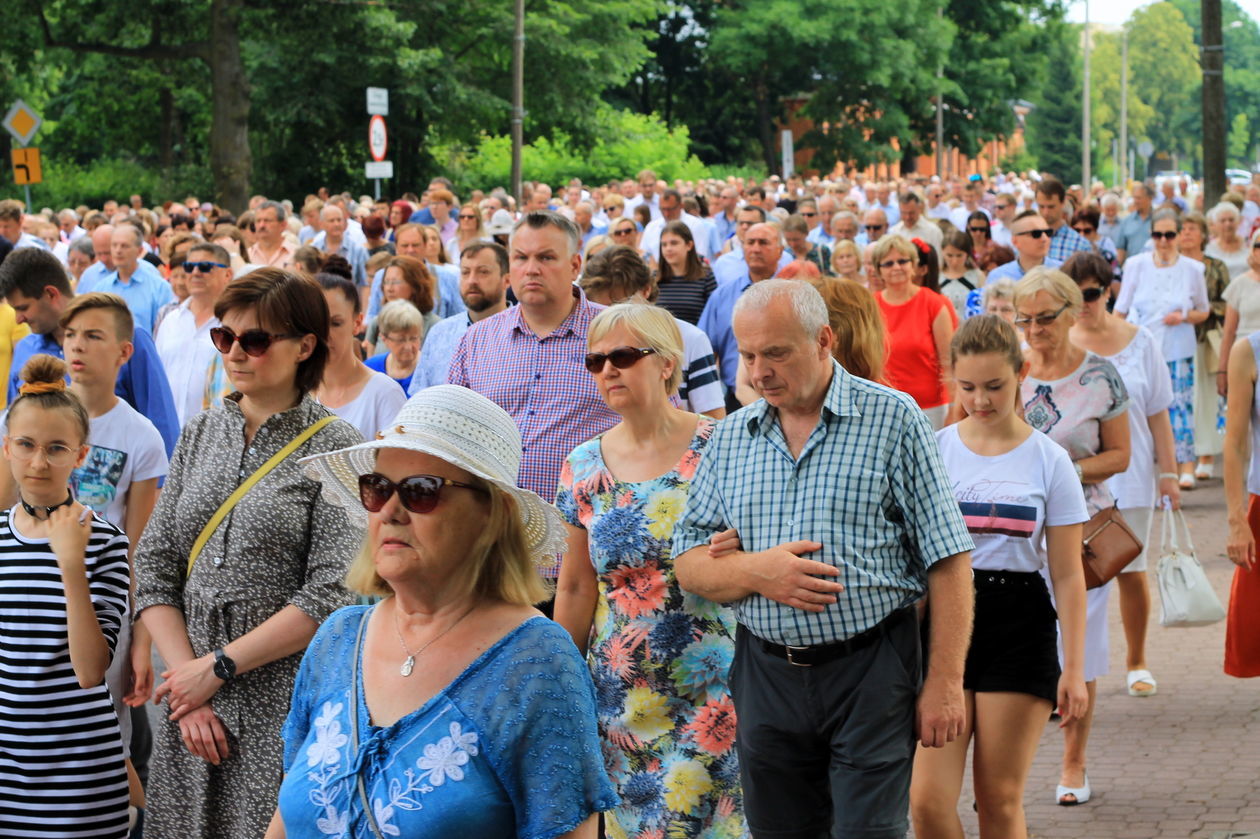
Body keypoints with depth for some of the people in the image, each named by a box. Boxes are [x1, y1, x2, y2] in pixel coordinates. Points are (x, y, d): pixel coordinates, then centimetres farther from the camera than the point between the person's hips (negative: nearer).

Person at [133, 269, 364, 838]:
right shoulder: (201, 433, 10)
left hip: (285, 704, -5)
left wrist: (218, 667, -13)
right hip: (191, 691, 5)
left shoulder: (334, 446, -6)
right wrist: (185, 673, -7)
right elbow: (154, 567, 5)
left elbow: (331, 596, -13)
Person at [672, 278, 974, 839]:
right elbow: (689, 567, 9)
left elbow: (948, 560, -4)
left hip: (869, 672, -4)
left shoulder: (893, 420, -2)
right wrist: (756, 571, -12)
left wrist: (944, 682, -9)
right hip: (765, 680, 4)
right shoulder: (730, 439, 10)